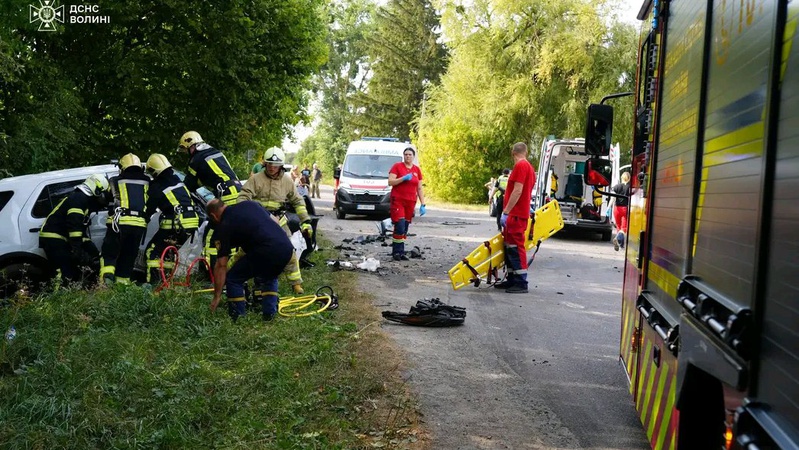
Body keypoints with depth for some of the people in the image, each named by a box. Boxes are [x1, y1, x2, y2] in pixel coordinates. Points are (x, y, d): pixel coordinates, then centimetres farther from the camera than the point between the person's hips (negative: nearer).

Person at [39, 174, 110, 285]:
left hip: (61, 239, 11)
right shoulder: (78, 198, -13)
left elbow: (81, 229, 22)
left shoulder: (85, 200, 20)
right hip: (53, 238, -11)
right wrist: (77, 249, -25)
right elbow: (74, 225, -23)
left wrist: (88, 245, 14)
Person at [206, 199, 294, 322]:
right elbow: (275, 221, 24)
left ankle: (239, 319, 16)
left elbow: (221, 265, 7)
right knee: (269, 278, 35)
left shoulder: (225, 226, 7)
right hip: (287, 248, 7)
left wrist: (217, 296, 14)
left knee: (233, 279, 14)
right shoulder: (249, 204, 22)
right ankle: (269, 314, 28)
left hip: (266, 253, -6)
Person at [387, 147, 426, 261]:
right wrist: (404, 178, -19)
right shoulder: (397, 166, 0)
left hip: (410, 202, 4)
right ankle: (396, 252, -5)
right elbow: (390, 182, -8)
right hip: (397, 200, -4)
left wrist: (423, 205, 8)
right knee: (399, 227, -12)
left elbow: (419, 189, 13)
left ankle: (401, 252, 11)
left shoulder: (417, 169, 12)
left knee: (405, 229, 6)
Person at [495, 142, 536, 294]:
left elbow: (517, 191, -21)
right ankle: (511, 280, 20)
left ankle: (521, 283, -4)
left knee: (515, 247, -7)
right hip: (521, 213, 10)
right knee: (509, 247, 14)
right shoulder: (529, 167, 16)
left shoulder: (520, 166, -13)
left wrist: (506, 212, -20)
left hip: (515, 215, -10)